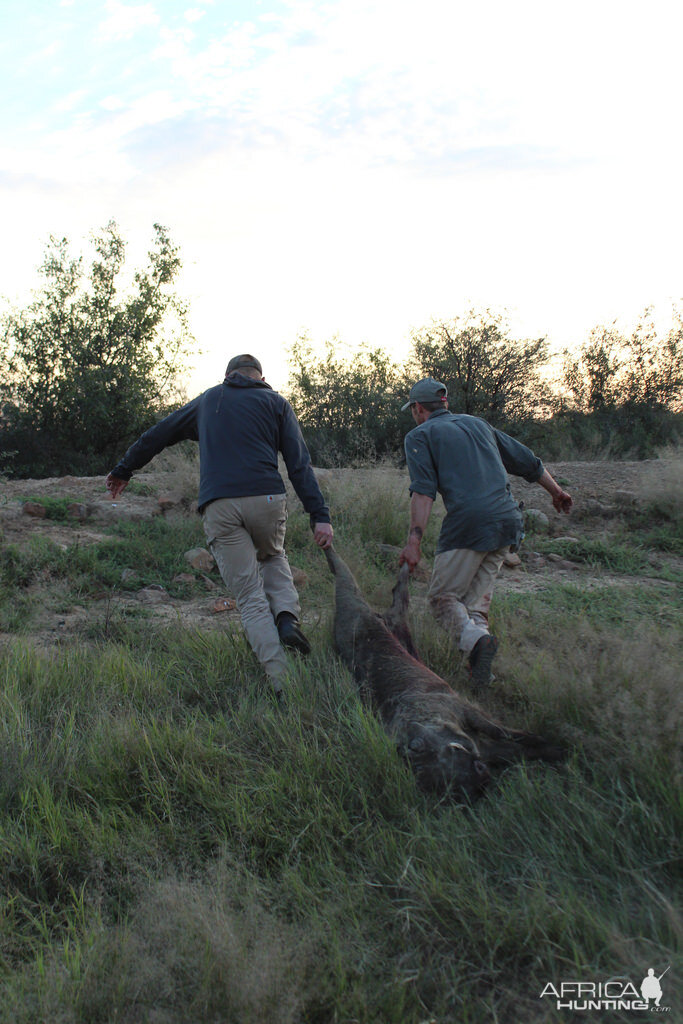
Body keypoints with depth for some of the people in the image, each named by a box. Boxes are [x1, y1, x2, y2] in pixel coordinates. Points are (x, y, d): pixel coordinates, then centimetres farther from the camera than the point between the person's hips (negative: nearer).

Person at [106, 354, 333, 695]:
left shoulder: (207, 401, 23)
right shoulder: (275, 402, 16)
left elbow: (157, 435, 31)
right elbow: (299, 462, 4)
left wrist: (124, 470, 44)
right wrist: (320, 515, -1)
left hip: (219, 507, 0)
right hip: (266, 500, 0)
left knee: (250, 598, 2)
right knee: (272, 556, 31)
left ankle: (281, 678, -8)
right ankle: (287, 614, 4)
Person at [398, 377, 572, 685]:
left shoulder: (419, 435, 9)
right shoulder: (477, 423, 25)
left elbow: (423, 491, -7)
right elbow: (528, 462, 28)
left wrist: (414, 541, -12)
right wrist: (556, 491, 42)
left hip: (469, 522, -6)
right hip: (509, 519, 6)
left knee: (443, 596, 1)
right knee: (477, 594, 14)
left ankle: (476, 639, -25)